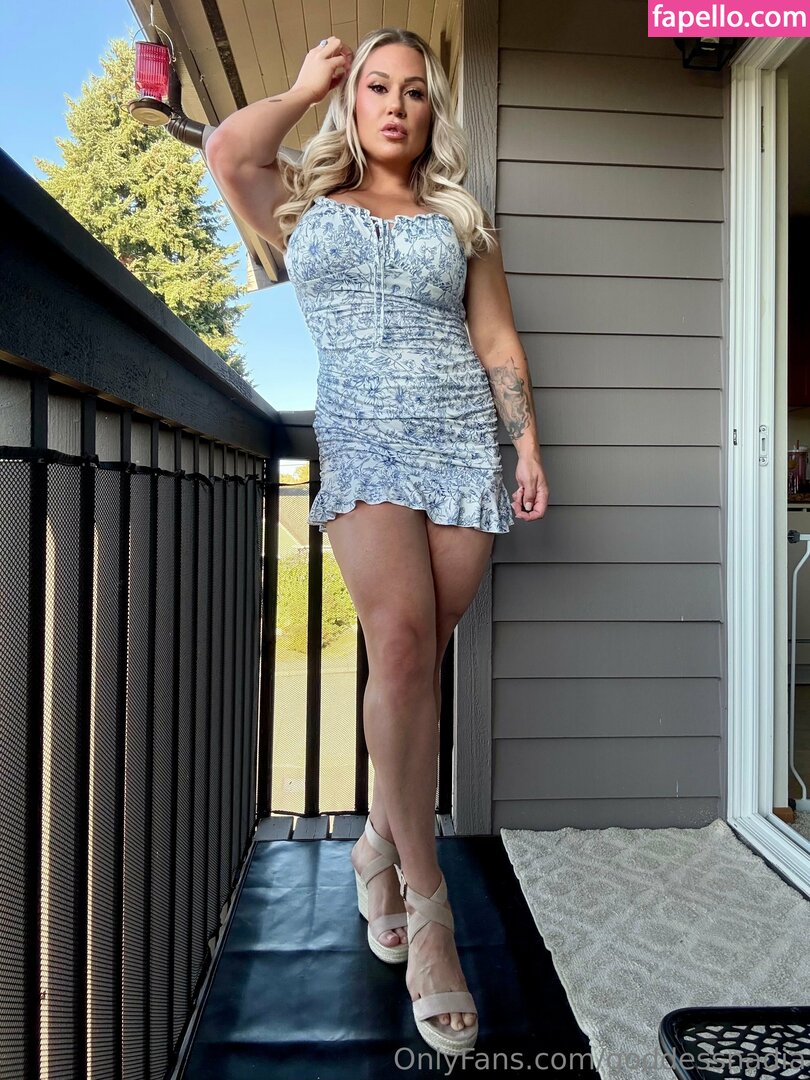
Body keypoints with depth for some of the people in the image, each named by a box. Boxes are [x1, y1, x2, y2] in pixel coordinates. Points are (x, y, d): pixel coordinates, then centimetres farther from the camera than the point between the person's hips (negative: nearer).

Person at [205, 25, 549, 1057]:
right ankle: (427, 907, -9)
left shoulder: (460, 220, 21)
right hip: (361, 441, -2)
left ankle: (380, 843, 18)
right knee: (400, 643, -20)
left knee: (419, 654, -3)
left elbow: (498, 339, 15)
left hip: (464, 441, 2)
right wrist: (306, 84, 16)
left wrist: (528, 445, 4)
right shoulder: (306, 205, 19)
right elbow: (227, 151, -1)